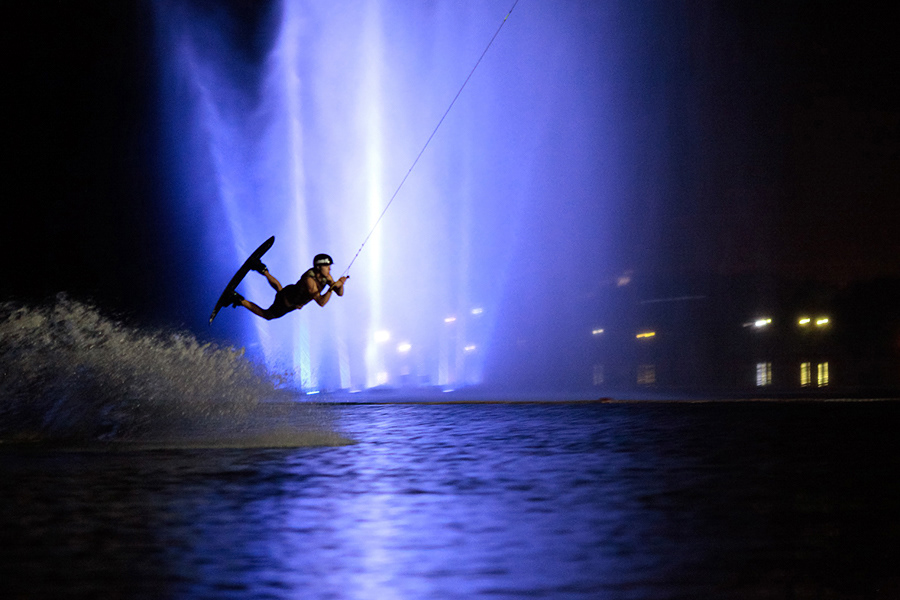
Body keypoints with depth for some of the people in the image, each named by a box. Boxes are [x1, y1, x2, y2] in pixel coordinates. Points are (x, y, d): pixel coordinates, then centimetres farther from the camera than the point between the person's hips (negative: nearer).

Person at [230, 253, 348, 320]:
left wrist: (340, 284, -39)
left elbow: (340, 293, -17)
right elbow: (321, 302, -48)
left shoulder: (325, 275, -19)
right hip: (285, 304, -7)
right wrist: (333, 287, -53)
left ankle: (263, 271, 47)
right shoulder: (309, 280, -44)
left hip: (292, 291, 7)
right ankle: (241, 301, 24)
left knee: (279, 289, 42)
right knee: (267, 315, 18)